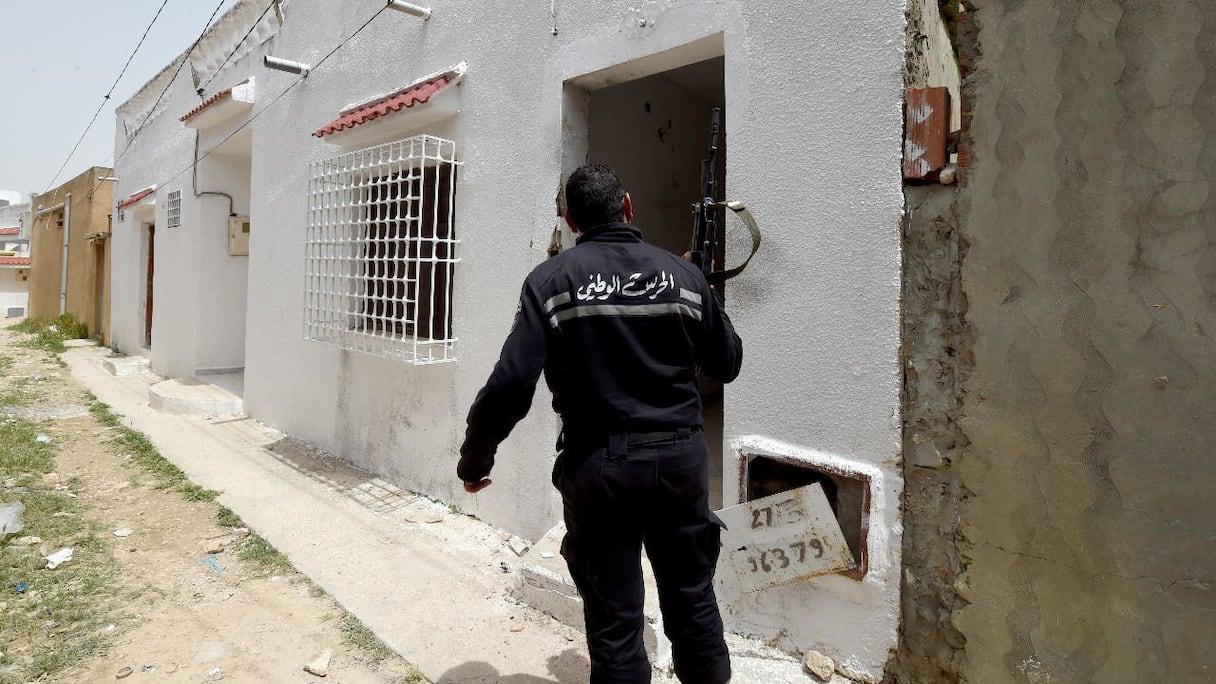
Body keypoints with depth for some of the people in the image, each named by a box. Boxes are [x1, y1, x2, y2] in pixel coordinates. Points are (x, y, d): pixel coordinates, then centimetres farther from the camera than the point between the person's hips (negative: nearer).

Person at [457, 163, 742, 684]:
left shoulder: (551, 280, -7)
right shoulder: (682, 273, 0)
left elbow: (510, 385, -15)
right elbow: (728, 363, 10)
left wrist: (474, 459, 0)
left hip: (599, 466, -2)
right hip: (680, 459, 3)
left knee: (614, 623, 13)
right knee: (694, 603, 21)